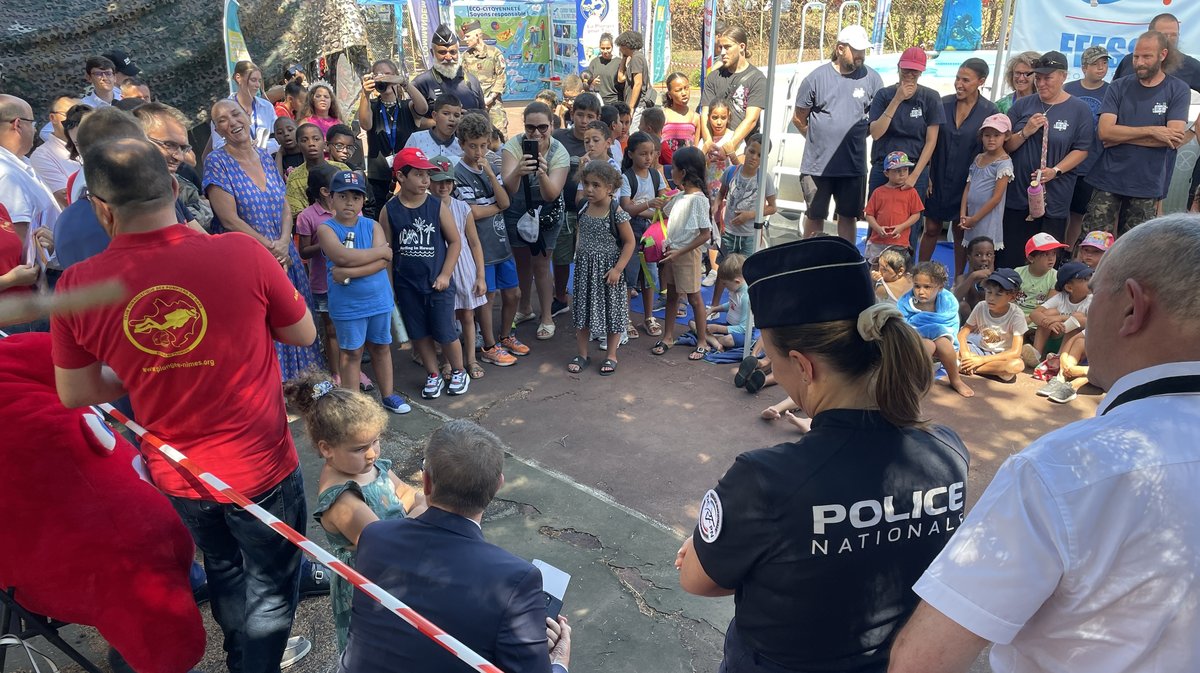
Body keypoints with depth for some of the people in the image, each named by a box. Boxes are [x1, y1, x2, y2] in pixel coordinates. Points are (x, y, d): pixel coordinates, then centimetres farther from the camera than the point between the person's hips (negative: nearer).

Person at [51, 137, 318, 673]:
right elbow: (303, 334, -6)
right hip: (261, 467, -3)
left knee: (224, 572, 30)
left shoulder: (76, 285, -14)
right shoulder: (242, 253, -22)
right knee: (269, 584, 20)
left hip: (176, 474, 4)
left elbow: (75, 393, -1)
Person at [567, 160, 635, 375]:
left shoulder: (616, 212, -16)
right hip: (585, 268, 5)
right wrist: (578, 257, 9)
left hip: (608, 269, -5)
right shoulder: (583, 208, -1)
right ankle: (582, 355, 25)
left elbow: (629, 242, -12)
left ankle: (610, 356, 23)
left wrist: (618, 269, -17)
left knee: (611, 312, 7)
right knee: (582, 310, 11)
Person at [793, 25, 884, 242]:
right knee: (815, 215, 9)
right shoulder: (817, 77, -3)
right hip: (818, 163, -1)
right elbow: (798, 118, 5)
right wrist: (817, 138, 9)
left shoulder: (871, 78, 0)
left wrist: (857, 134, 5)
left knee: (848, 216, 10)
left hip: (854, 165, 1)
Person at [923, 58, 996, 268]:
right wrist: (926, 175, -1)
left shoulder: (989, 111, -5)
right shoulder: (943, 104, 0)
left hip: (966, 182, -1)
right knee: (931, 229, 7)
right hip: (938, 179, 1)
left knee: (960, 232, 9)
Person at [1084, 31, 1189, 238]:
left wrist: (1121, 136, -11)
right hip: (1108, 180, 1)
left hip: (1147, 185, 0)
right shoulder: (1119, 87, 4)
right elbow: (1104, 131, -9)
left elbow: (1175, 139, -11)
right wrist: (1151, 131, -14)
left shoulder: (1178, 90, 1)